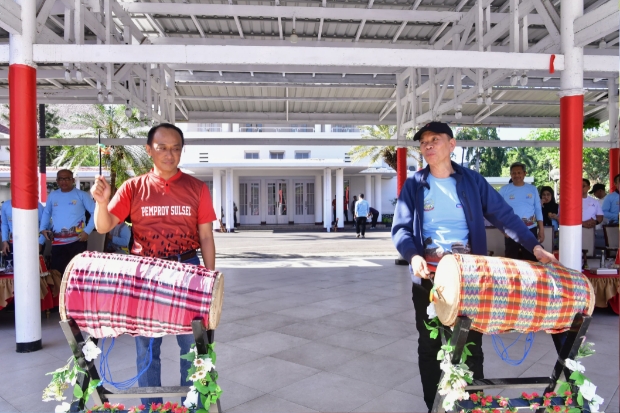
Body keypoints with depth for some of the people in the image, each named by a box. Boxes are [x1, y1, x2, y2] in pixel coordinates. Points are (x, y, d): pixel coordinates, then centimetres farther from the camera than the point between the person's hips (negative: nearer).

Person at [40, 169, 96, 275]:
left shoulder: (82, 195, -1)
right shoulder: (52, 195, 11)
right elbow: (46, 212, 25)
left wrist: (87, 231, -12)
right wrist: (43, 228, 11)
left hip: (77, 241, -3)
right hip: (57, 242, 4)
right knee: (57, 272, 7)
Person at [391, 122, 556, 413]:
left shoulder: (472, 180, 3)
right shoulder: (414, 185, 2)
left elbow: (504, 215, 2)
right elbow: (400, 229, -4)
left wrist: (534, 246, -9)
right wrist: (413, 256, -22)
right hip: (428, 277, 1)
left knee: (471, 344, 9)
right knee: (429, 345, 10)